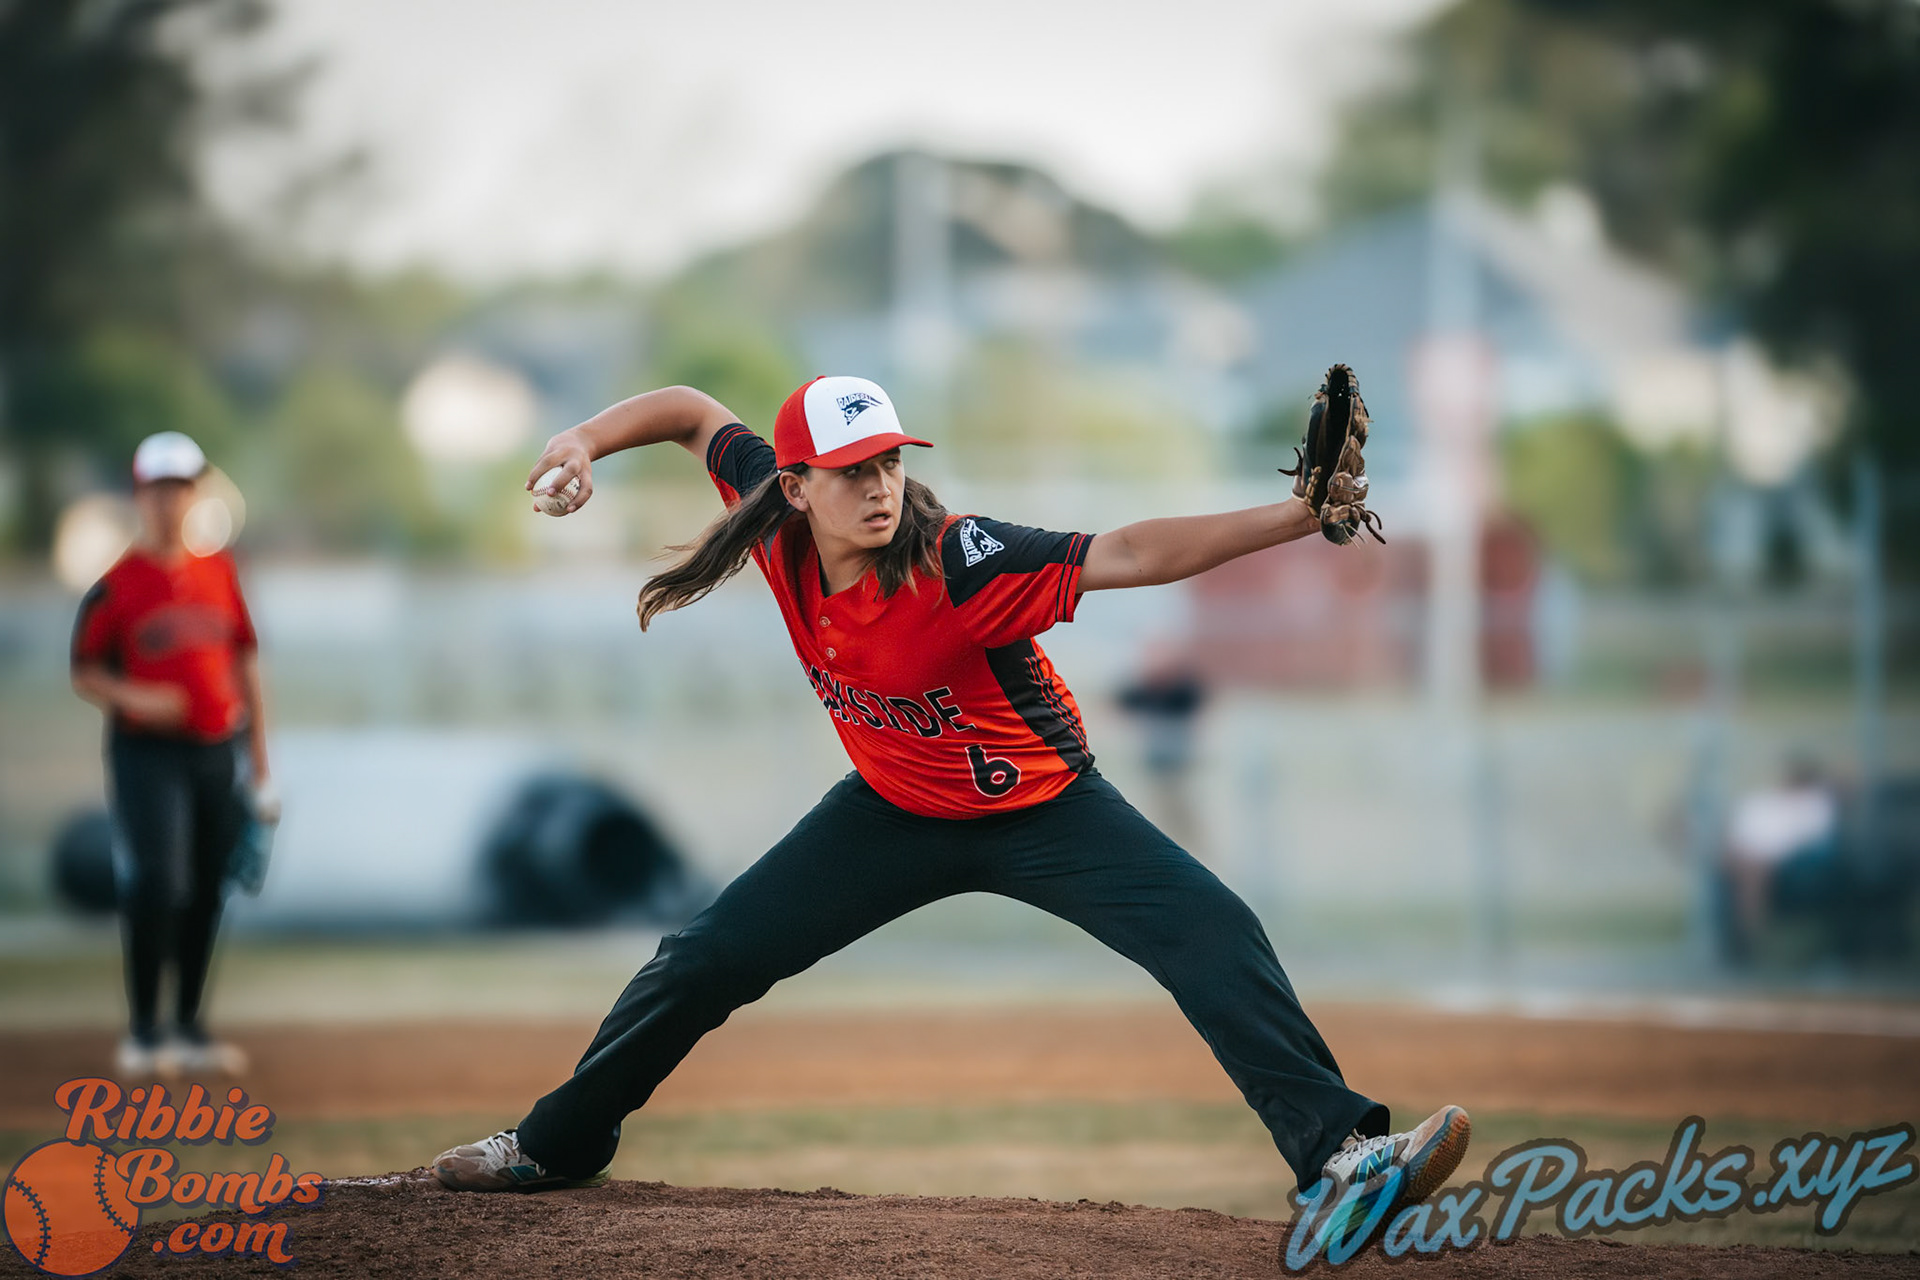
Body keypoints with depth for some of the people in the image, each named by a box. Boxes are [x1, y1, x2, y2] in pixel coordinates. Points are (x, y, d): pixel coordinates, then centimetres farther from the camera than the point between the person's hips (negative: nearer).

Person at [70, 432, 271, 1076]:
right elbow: (84, 673, -2)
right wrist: (135, 699, -20)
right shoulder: (116, 584, -4)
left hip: (219, 752, 5)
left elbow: (245, 654, 16)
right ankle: (143, 1031, -4)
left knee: (207, 892, 8)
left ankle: (188, 1027, 18)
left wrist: (257, 743, 13)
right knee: (156, 885, -13)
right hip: (148, 751, -5)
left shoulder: (218, 570, 9)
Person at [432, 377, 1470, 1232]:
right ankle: (558, 1142, 23)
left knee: (1211, 933, -24)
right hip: (895, 813, 4)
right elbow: (695, 413, 0)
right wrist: (586, 440, -16)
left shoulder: (957, 560, -31)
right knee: (705, 959, 4)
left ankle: (1339, 1148, -27)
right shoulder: (779, 524, -18)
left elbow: (1125, 557, -37)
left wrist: (1295, 519, -46)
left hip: (1042, 807, -4)